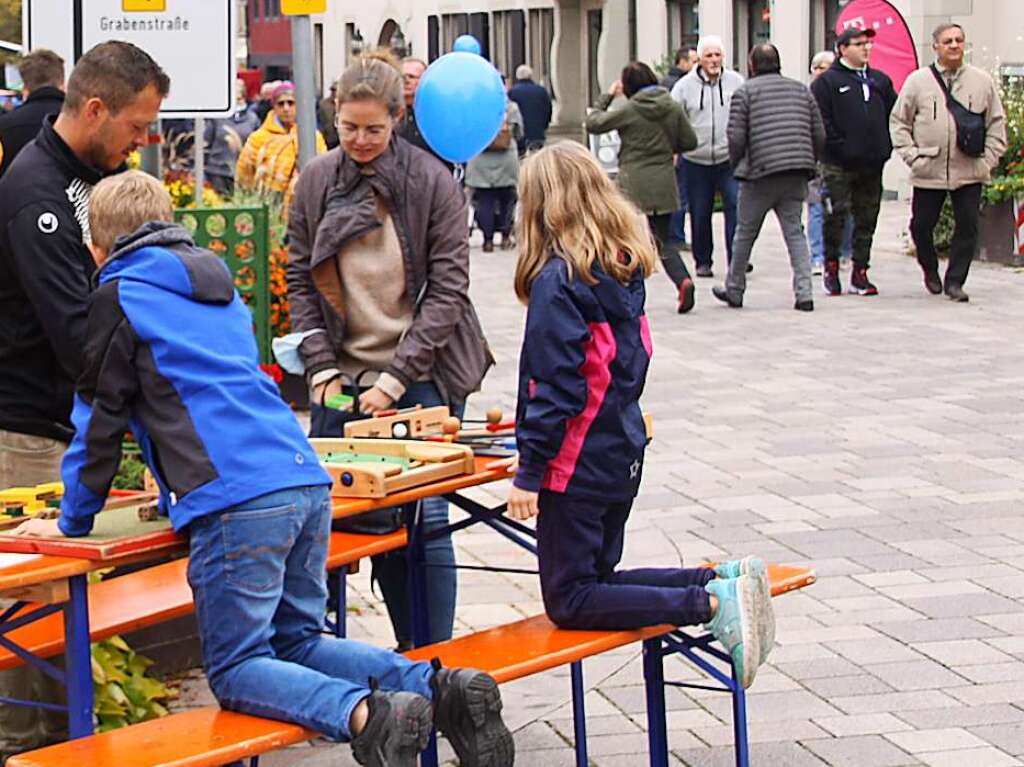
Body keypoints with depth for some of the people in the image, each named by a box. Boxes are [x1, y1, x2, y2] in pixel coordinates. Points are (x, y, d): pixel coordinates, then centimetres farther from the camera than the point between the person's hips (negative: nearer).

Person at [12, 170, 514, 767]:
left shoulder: (120, 296, 5)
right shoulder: (220, 288, 28)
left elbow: (100, 420, 7)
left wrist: (73, 520, 19)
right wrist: (179, 491, 51)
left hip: (237, 502, -7)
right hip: (307, 483, 7)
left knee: (236, 670, -3)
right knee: (299, 640, 17)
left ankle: (364, 714, -30)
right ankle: (438, 689, -5)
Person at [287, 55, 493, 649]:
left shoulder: (434, 183, -6)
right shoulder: (316, 182, 4)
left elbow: (448, 290, -7)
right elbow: (300, 281, 8)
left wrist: (397, 376, -14)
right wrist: (321, 369, -3)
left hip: (421, 378, -3)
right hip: (343, 378, 3)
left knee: (425, 520, -3)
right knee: (373, 521, 5)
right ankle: (410, 653, 17)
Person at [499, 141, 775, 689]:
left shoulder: (558, 282, -18)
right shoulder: (625, 269, 7)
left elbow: (555, 387, -21)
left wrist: (528, 472, -16)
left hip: (578, 462, -8)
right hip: (623, 453, 9)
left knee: (570, 601, -1)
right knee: (596, 577, 20)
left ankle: (711, 604, -18)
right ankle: (724, 582, 4)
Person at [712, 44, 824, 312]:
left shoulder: (745, 92, 1)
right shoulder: (801, 90, 14)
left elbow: (736, 137, -6)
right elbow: (819, 135, 11)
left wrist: (737, 165, 10)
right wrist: (809, 164, 21)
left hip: (760, 172, -4)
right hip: (797, 174, 4)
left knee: (746, 233, 9)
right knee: (795, 232, 6)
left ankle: (734, 290, 20)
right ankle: (804, 293, -5)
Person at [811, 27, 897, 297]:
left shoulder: (880, 81, 16)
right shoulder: (827, 82, -2)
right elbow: (820, 121, -9)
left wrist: (885, 147, 8)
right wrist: (838, 147, -14)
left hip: (872, 164, 5)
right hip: (839, 166, -5)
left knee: (867, 219, 7)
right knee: (836, 216, -6)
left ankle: (860, 272, 13)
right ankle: (831, 267, 8)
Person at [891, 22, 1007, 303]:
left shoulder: (982, 81, 4)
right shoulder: (918, 81, 1)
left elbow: (996, 122, 11)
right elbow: (899, 121, 6)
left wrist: (989, 159, 2)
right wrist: (912, 155, -3)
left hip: (969, 172, 1)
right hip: (928, 171, 0)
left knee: (968, 226, -3)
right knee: (921, 225, 5)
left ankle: (954, 281, 9)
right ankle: (930, 269, 31)